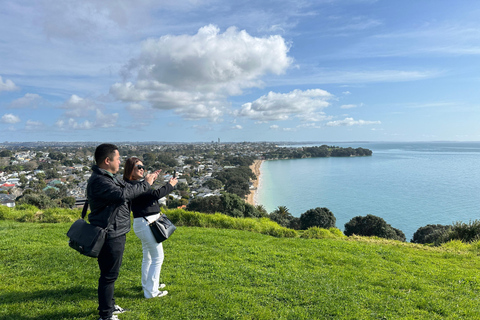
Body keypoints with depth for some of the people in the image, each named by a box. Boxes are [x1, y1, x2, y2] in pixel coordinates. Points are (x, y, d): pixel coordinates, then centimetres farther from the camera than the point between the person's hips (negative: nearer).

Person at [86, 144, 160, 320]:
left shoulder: (110, 178, 12)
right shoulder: (98, 181, -23)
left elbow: (127, 186, 20)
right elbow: (123, 193, -33)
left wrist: (148, 180, 11)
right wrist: (145, 184, -22)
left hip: (116, 234, 11)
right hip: (110, 237, -11)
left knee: (111, 274, 24)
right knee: (108, 276, 3)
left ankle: (109, 306, 41)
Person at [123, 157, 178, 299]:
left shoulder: (138, 183, 11)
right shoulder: (133, 185, -20)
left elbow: (154, 194, 13)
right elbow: (155, 194, -24)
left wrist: (168, 184, 9)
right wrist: (170, 185, -11)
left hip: (147, 222, 11)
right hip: (146, 223, -11)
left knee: (148, 256, 22)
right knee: (157, 257, -1)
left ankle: (147, 284, 38)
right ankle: (151, 291, 9)